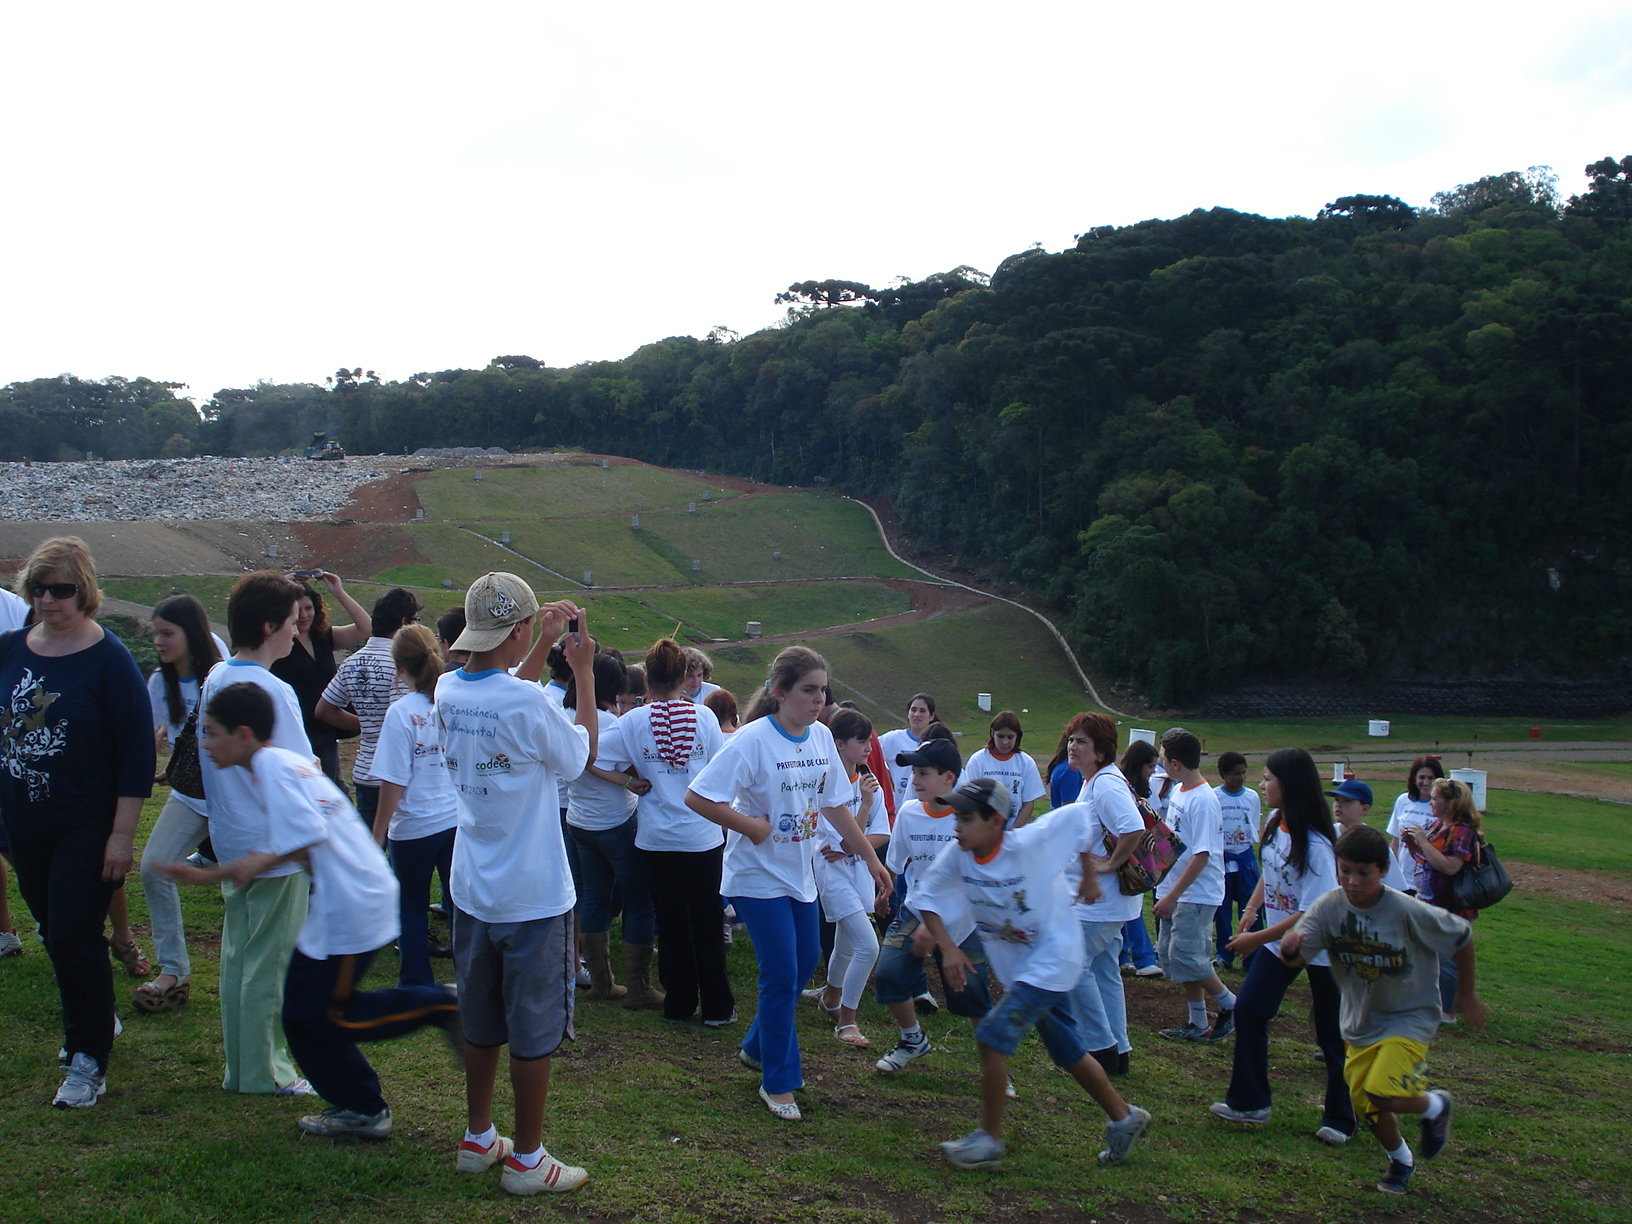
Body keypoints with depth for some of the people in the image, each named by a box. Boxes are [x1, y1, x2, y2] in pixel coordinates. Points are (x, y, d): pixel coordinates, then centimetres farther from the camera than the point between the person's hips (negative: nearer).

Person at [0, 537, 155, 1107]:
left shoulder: (108, 659, -13)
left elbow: (137, 751, -13)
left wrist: (122, 834, -16)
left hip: (86, 827, -6)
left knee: (75, 938, -5)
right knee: (53, 932, 17)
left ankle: (88, 1061, 7)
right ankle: (96, 1021, 37)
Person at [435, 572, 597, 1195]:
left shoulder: (449, 691, -3)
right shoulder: (529, 704, -24)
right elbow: (582, 753, -5)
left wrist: (543, 644, 18)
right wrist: (584, 674, 1)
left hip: (472, 890, 7)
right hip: (534, 897, -7)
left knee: (481, 1023, 21)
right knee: (535, 1032, 7)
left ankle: (478, 1138, 34)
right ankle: (526, 1160, 18)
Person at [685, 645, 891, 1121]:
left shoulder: (822, 737, 0)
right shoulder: (754, 739, -21)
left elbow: (835, 806, 10)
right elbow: (697, 797, -23)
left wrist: (872, 859, 10)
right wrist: (751, 826, -20)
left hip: (800, 875, 7)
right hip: (758, 876, -7)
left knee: (805, 964, 15)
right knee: (781, 974, -5)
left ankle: (757, 1047, 37)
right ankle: (777, 1082, 11)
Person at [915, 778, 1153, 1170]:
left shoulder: (1029, 844, -25)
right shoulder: (959, 855, -12)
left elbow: (1074, 816, -12)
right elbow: (928, 898, -3)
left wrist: (1089, 874, -3)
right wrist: (948, 947, -16)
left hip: (1052, 958, -6)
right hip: (1016, 965, 6)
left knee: (992, 1038, -15)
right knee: (1068, 1053, 16)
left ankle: (989, 1139, -2)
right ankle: (1124, 1117, 35)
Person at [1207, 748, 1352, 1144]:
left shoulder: (1315, 846, -27)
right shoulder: (1274, 822, -4)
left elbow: (1311, 915, -26)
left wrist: (1255, 939, -21)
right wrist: (1251, 910, 2)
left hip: (1321, 948, -7)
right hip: (1278, 938, 7)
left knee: (1331, 1034, 5)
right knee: (1248, 1010, 3)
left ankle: (1340, 1119, 21)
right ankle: (1250, 1101, 15)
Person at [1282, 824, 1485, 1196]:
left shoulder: (1409, 912, -26)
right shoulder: (1330, 907, -16)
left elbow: (1462, 938, -9)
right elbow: (1295, 959, -20)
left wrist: (1467, 993, 2)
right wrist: (1290, 946, -44)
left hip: (1410, 1017, -5)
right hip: (1360, 1022, 5)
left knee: (1384, 1095, -21)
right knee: (1366, 1106, 11)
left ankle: (1434, 1105, 12)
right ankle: (1400, 1160, 41)